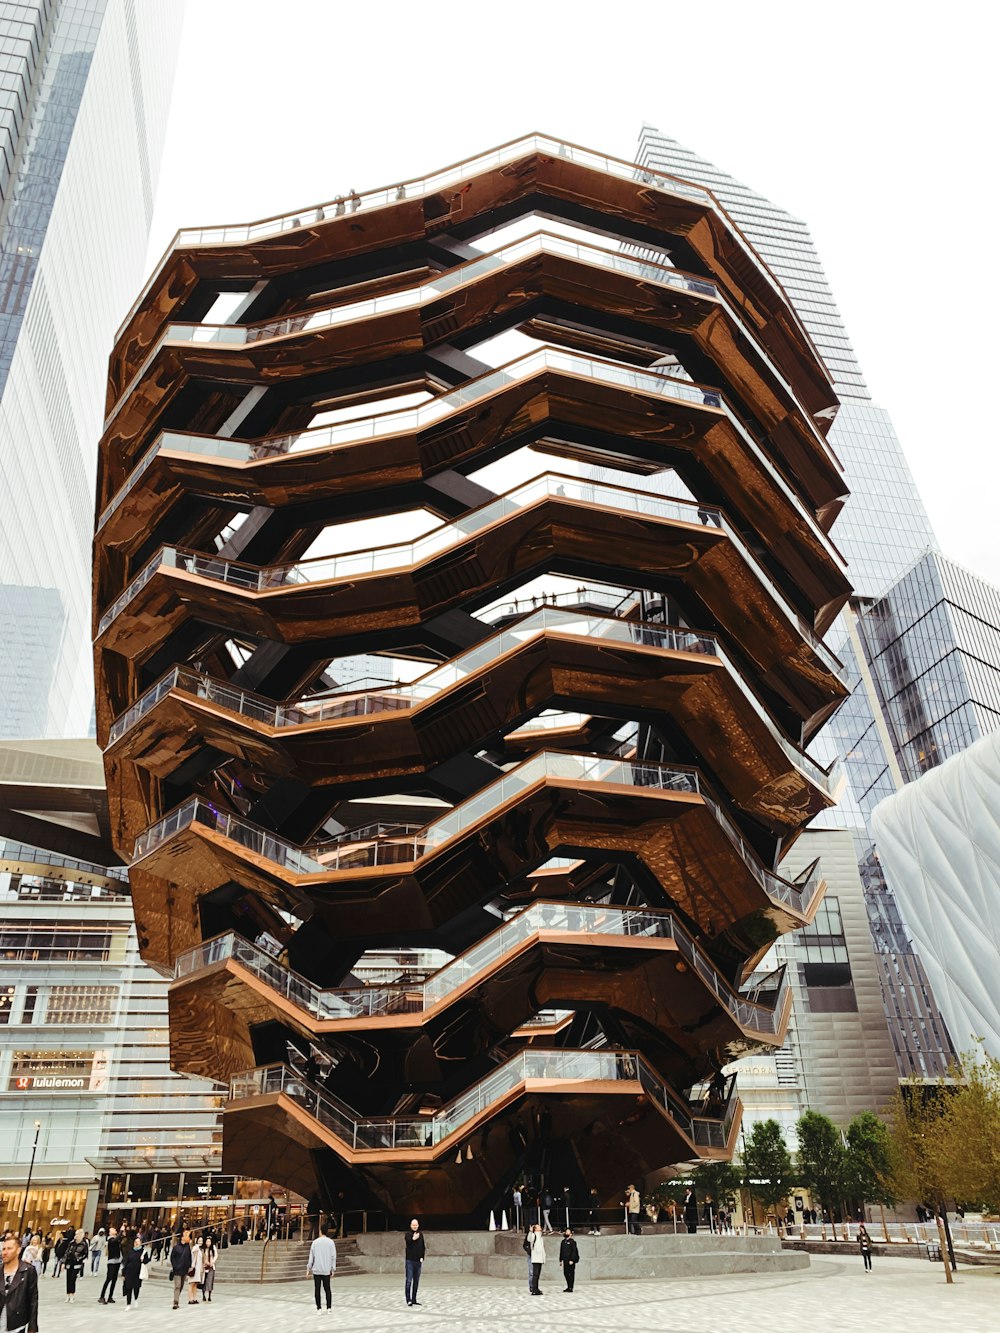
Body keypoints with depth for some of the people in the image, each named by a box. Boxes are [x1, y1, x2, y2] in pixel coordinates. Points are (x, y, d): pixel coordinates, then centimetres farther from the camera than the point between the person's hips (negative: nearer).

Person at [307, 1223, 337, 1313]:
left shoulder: (315, 1242, 1)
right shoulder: (330, 1242, -1)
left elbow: (311, 1256, 0)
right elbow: (333, 1257, -1)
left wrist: (308, 1268, 5)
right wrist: (333, 1269, 4)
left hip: (316, 1270, 0)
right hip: (326, 1270, 0)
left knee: (317, 1289, 7)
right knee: (327, 1289, 8)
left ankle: (319, 1308, 5)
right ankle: (328, 1307, 3)